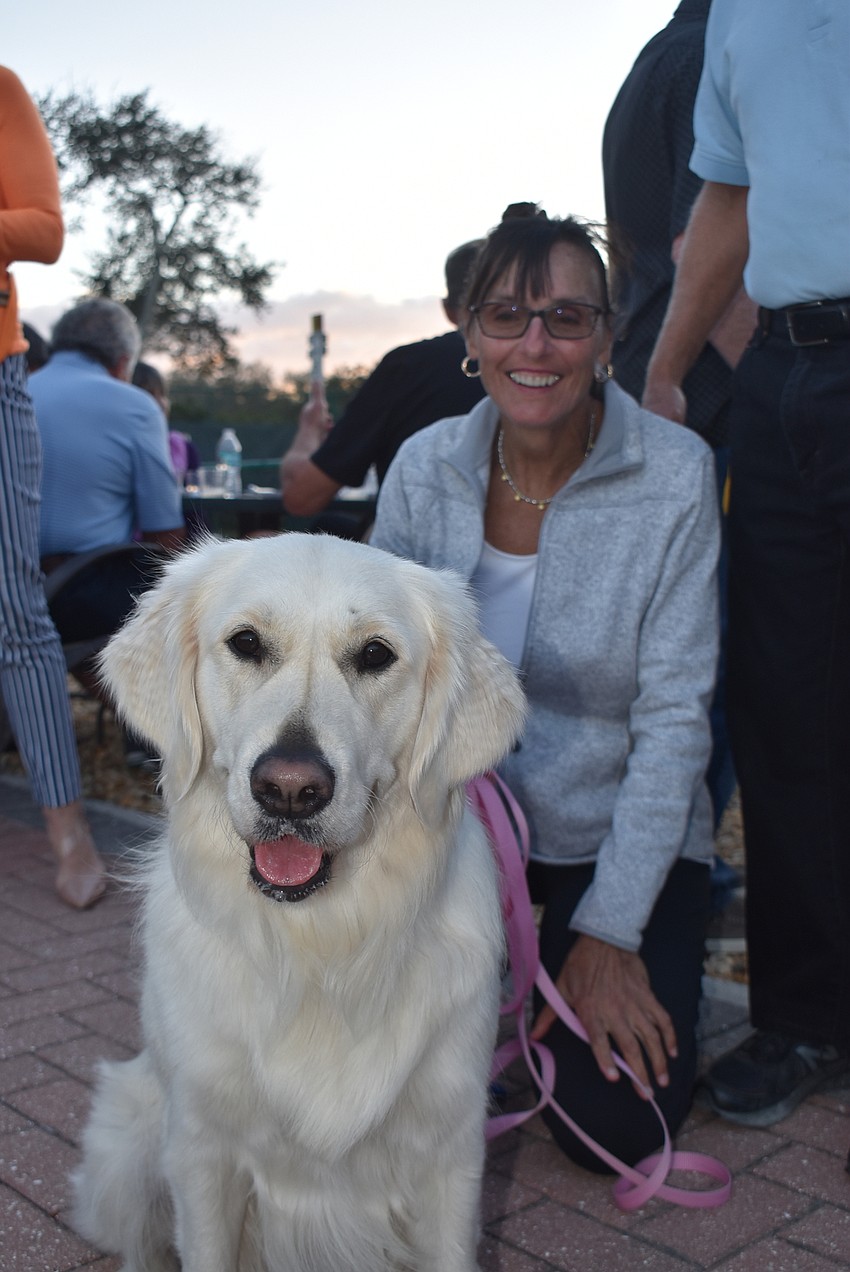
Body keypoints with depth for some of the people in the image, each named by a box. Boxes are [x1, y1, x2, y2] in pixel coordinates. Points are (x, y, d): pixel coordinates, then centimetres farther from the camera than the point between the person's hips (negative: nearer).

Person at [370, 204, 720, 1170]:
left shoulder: (675, 476, -16)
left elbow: (674, 718, -15)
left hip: (620, 829, -2)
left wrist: (610, 933, -17)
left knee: (616, 1126, -12)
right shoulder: (425, 466, -7)